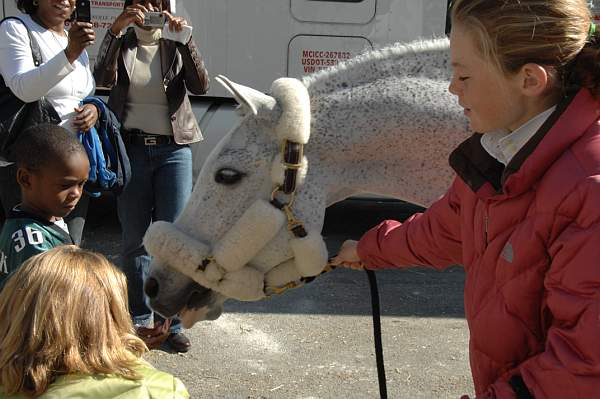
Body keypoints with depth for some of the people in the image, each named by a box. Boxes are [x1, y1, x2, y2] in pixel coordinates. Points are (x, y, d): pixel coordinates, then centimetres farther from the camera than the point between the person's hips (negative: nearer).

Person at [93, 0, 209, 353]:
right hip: (131, 148, 1)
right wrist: (116, 30, -24)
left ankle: (169, 322, 11)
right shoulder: (121, 44, 6)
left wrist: (185, 38, -22)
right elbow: (103, 79, -14)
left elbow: (200, 86, -12)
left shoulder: (176, 45, 5)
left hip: (173, 150, 0)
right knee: (135, 239, 6)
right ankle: (140, 320, 19)